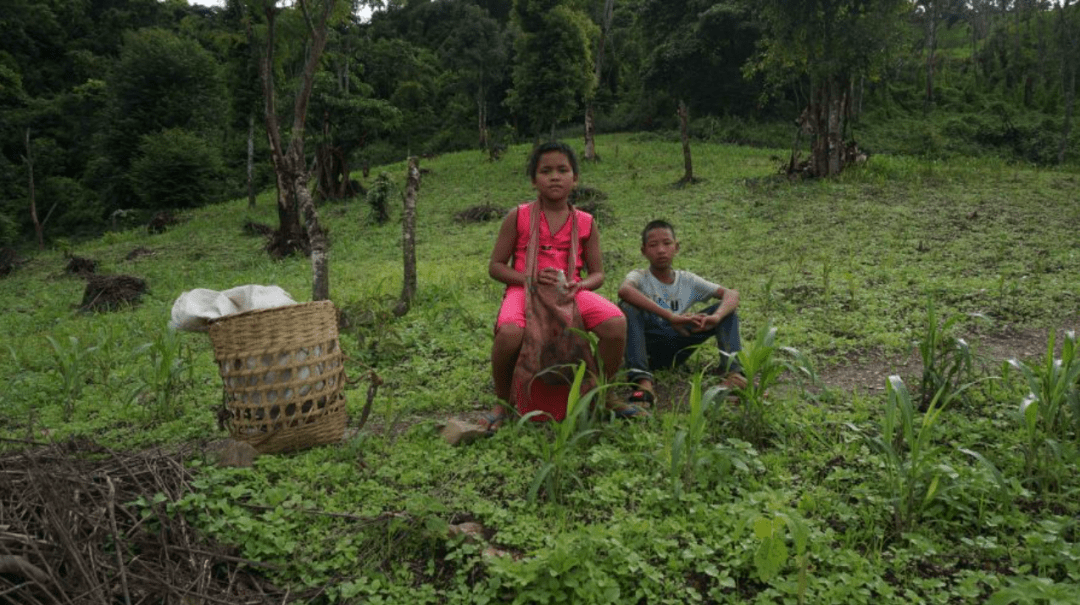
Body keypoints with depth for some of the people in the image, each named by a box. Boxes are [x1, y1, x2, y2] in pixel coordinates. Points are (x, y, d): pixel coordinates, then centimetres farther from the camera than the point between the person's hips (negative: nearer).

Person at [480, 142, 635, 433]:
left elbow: (597, 273, 10)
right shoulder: (518, 217, 2)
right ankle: (502, 402, -6)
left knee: (616, 323, -26)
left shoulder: (585, 223, 8)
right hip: (524, 288, -2)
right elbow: (495, 266, 2)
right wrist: (531, 277, -15)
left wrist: (580, 285, -14)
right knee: (509, 333, -37)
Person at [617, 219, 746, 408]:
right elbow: (624, 290, -30)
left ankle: (732, 371, -27)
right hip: (648, 347, -3)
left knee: (727, 308, -6)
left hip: (676, 349, 3)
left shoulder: (687, 281, 10)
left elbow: (732, 293, -4)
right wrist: (670, 317, -39)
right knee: (627, 307, -31)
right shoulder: (639, 277, -1)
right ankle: (643, 381, -44)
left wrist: (716, 317, -28)